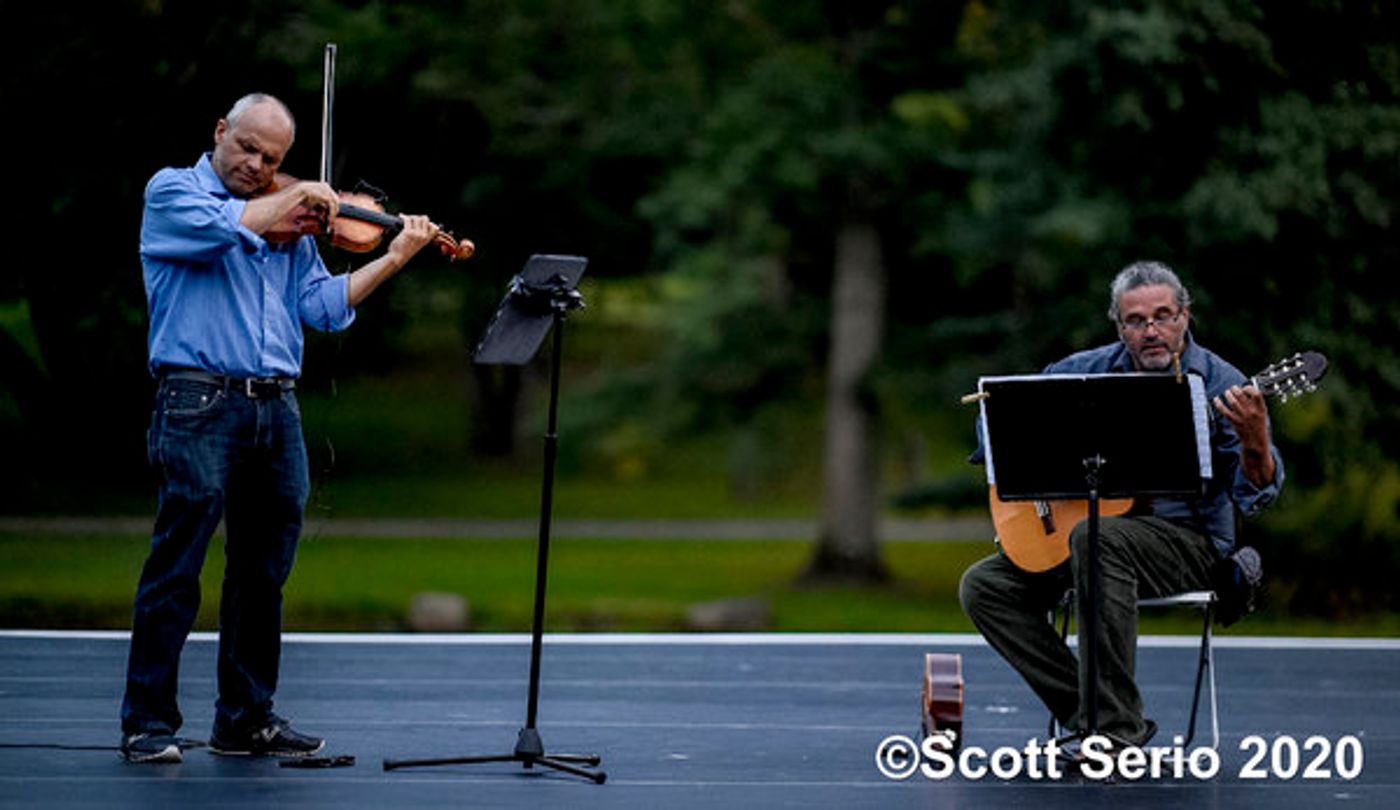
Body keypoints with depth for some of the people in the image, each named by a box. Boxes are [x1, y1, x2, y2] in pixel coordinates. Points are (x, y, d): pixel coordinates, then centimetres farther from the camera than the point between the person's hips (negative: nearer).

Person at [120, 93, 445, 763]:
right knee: (177, 566, -8)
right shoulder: (172, 190, 3)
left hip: (277, 408, 6)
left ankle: (247, 720, 17)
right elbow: (222, 226, -18)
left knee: (263, 574, 9)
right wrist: (297, 197, -7)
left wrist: (393, 257, 5)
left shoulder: (285, 225, 19)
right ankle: (148, 721, -4)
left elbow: (322, 306, 11)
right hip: (200, 401, -6)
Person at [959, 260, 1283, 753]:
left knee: (1095, 536, -37)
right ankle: (1086, 714, -12)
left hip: (1187, 538, -6)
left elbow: (1254, 496, -16)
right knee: (983, 586, -10)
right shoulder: (1088, 370, 4)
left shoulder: (1220, 385, -8)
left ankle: (1117, 726, -34)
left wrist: (1255, 442, -37)